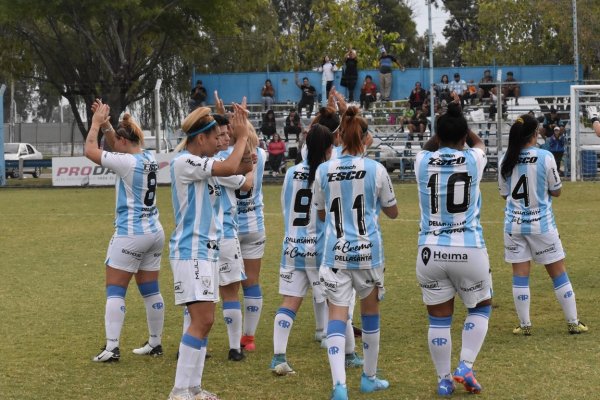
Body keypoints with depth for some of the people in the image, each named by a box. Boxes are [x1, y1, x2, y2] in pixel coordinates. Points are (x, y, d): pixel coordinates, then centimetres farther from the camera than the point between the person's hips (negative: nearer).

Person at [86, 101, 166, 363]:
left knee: (115, 291, -3)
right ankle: (155, 343, 19)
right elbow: (116, 146, 22)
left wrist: (96, 123, 3)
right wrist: (105, 124, 13)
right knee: (151, 291, 13)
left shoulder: (127, 162, -17)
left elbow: (90, 150, -9)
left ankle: (111, 348, -8)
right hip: (154, 233, 8)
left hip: (130, 234, -8)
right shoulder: (149, 158, 5)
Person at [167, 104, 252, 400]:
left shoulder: (202, 162, 11)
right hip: (191, 251, -10)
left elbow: (242, 167, 10)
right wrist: (241, 136, -11)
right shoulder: (184, 162, -16)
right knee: (202, 320, -14)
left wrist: (243, 135, -2)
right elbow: (229, 168, -25)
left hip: (207, 249, 10)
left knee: (204, 320, 10)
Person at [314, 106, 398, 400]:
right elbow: (392, 212, 9)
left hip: (336, 253, 0)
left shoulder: (324, 171, -1)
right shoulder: (376, 169, -5)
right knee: (370, 312, 18)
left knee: (337, 315, -4)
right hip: (368, 251, 0)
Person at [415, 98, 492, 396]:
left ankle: (443, 380, 15)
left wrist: (446, 118, 31)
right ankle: (465, 366, 5)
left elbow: (429, 146, 27)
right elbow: (478, 142, 24)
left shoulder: (423, 161, 0)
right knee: (480, 308, 20)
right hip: (469, 250, -1)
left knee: (439, 319, 10)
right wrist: (459, 116, 33)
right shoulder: (474, 159, -2)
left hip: (430, 251, 1)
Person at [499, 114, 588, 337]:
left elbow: (504, 193, 7)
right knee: (558, 274, 8)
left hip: (514, 224, 2)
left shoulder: (506, 160, -3)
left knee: (520, 275, 7)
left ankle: (524, 325, 8)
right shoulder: (545, 158, -12)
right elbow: (556, 191, -3)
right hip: (541, 224, -2)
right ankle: (573, 323, 13)